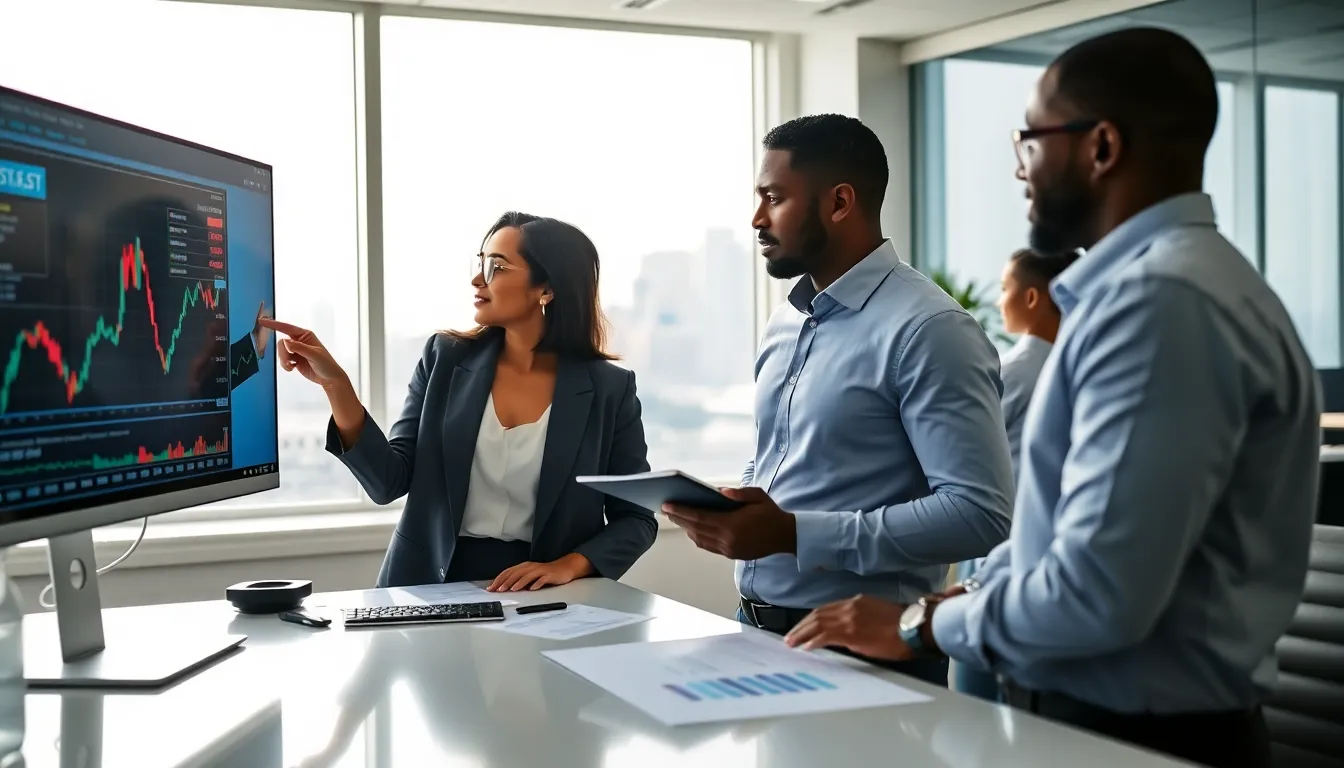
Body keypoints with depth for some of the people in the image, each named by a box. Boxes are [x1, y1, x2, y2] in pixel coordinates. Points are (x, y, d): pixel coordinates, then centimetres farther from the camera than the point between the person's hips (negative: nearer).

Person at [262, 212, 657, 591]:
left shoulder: (609, 389, -1)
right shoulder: (446, 359, 4)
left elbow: (636, 518, 4)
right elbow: (389, 482, -1)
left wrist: (568, 566, -13)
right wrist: (335, 384, -11)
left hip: (537, 594, 0)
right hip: (431, 588, 1)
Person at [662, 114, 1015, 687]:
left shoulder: (927, 329, -16)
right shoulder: (783, 325, 9)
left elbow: (979, 513, -22)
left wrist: (794, 534, -25)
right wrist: (728, 510, -3)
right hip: (761, 632, 7)